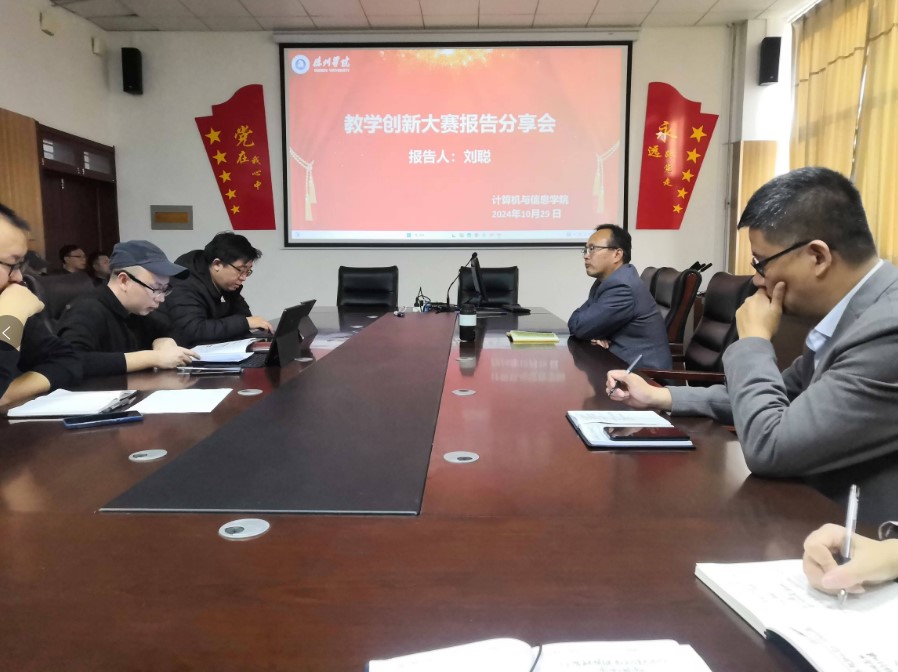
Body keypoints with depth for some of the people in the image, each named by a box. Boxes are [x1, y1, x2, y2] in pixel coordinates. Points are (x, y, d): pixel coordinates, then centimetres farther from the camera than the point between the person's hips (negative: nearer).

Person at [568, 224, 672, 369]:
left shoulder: (622, 286, -21)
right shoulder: (606, 280, 8)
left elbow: (578, 326, -20)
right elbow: (581, 323, 6)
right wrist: (594, 334, -13)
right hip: (621, 363, 7)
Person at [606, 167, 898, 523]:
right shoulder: (852, 311, 1)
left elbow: (768, 447, -28)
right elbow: (781, 398, 12)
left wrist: (753, 340, -14)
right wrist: (658, 397, 6)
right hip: (824, 510, 7)